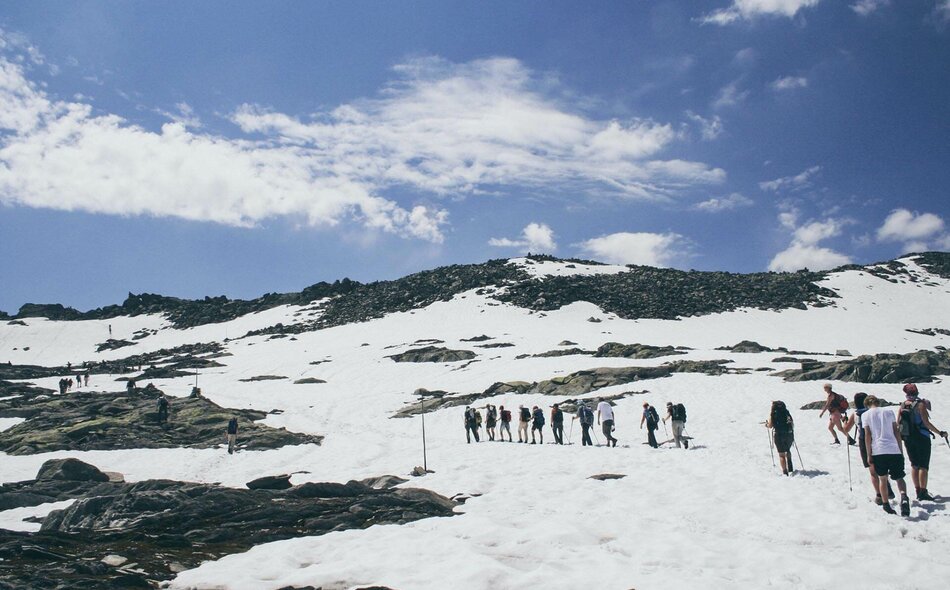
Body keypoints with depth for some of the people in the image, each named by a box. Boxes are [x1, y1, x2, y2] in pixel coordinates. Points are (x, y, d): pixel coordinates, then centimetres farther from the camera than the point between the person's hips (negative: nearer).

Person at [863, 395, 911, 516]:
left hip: (878, 451, -1)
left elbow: (867, 435, -1)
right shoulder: (889, 412, 12)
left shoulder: (865, 415, 6)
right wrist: (901, 450, 14)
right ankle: (904, 496, -19)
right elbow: (896, 432, 9)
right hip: (894, 449, 1)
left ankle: (885, 504, 13)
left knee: (882, 478, 14)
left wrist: (869, 455, 2)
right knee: (899, 477, 8)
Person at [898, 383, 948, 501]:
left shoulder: (903, 405, 2)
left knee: (914, 465, 12)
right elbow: (926, 423, -19)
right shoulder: (920, 404, -13)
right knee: (924, 466, 1)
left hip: (908, 439, 5)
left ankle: (918, 491, 13)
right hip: (922, 438, -5)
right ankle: (923, 492, -1)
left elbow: (898, 423, 6)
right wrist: (940, 433, -13)